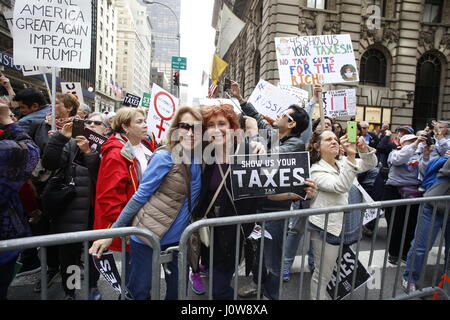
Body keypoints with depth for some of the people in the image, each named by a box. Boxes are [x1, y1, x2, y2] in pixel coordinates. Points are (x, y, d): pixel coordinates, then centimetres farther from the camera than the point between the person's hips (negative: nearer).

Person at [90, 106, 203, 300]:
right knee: (139, 291, 10)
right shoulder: (164, 157, -17)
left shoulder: (202, 160, -2)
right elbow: (140, 196, -12)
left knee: (177, 290, 20)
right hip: (148, 235, -5)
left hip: (178, 238, 5)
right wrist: (112, 232, -11)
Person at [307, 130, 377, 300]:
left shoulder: (342, 163, 7)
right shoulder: (317, 170, -16)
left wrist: (363, 148, -20)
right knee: (323, 274, 4)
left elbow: (370, 164, 1)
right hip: (325, 227, -7)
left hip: (340, 224, 7)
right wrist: (351, 156, -37)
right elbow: (341, 186, -29)